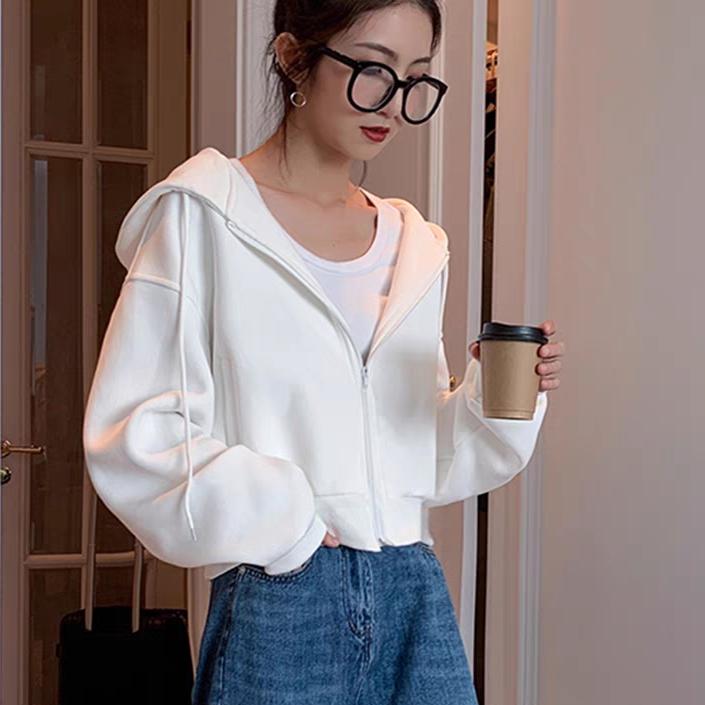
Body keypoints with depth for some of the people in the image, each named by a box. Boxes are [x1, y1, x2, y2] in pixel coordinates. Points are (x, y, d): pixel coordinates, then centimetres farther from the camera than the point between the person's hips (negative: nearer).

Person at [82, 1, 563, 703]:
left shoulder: (416, 243, 11)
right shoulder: (203, 213, -5)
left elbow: (423, 457, 13)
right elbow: (134, 433, -10)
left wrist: (497, 397, -4)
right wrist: (280, 524, -15)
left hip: (417, 598, 5)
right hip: (279, 608, -4)